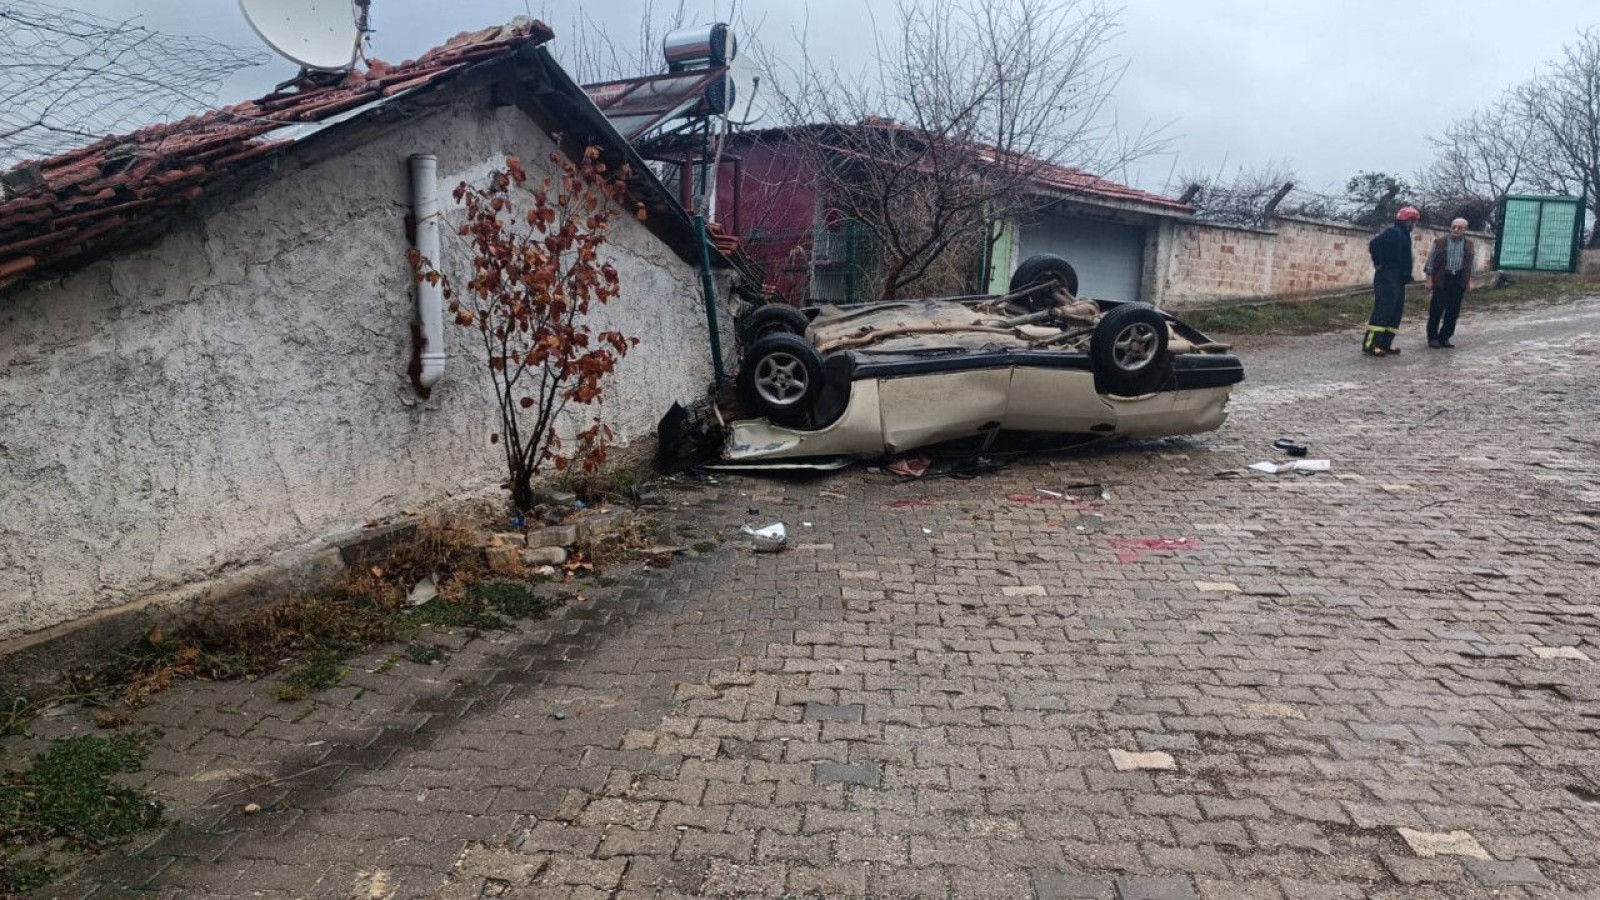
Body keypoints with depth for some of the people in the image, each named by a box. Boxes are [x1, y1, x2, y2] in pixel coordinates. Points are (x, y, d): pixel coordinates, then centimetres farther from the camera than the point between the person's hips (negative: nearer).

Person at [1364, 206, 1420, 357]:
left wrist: (1406, 276, 14)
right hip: (1387, 278, -10)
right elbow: (1373, 244, -26)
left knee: (1396, 312, 8)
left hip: (1398, 279, 10)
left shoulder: (1403, 235, 20)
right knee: (1382, 310, -14)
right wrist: (1378, 263, -18)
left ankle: (1385, 344, 9)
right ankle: (1369, 344, -17)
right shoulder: (1393, 232, -11)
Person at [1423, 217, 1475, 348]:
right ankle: (1432, 337, 7)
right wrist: (1429, 279, -3)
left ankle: (1444, 337, 13)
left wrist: (1469, 281, 8)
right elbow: (1431, 261, 2)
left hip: (1459, 281, 3)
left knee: (1453, 311, 3)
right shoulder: (1439, 242, 0)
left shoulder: (1469, 245, 9)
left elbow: (1470, 265, 14)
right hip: (1442, 279, -3)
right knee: (1437, 310, -3)